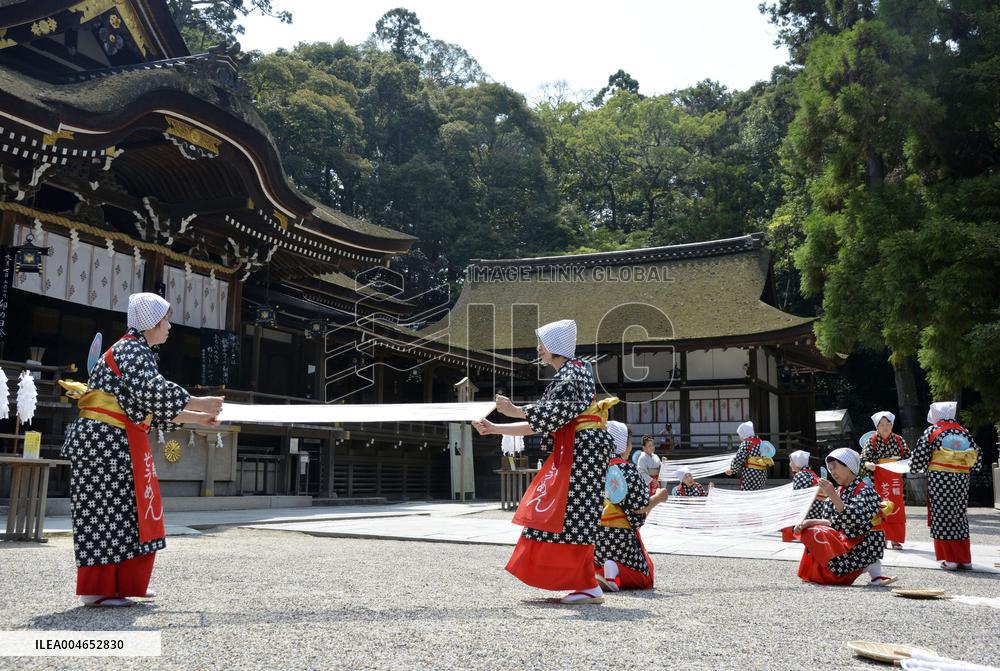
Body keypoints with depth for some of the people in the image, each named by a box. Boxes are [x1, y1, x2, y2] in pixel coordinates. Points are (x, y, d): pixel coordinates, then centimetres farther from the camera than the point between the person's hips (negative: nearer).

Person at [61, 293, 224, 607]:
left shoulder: (135, 350, 20)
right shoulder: (133, 348, -11)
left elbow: (153, 406, 22)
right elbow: (153, 392, -28)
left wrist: (197, 417, 19)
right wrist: (200, 404, -21)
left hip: (120, 443, 10)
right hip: (105, 440, -10)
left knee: (126, 511, 13)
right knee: (106, 511, -5)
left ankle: (125, 583, 21)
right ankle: (97, 590, 3)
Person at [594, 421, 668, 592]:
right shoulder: (627, 469, -11)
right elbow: (638, 509, -12)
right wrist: (658, 498, 7)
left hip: (592, 535, 5)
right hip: (619, 535, -5)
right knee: (643, 577, 11)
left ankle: (593, 571, -9)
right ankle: (616, 571, -21)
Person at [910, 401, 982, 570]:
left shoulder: (932, 431, -4)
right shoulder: (964, 432, 8)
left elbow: (920, 455, -5)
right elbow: (977, 456, 8)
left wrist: (914, 468, 13)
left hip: (939, 479, -4)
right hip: (961, 480, 4)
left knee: (942, 517, 2)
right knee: (960, 515, 13)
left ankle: (950, 559, 1)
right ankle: (965, 559, 16)